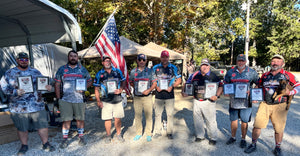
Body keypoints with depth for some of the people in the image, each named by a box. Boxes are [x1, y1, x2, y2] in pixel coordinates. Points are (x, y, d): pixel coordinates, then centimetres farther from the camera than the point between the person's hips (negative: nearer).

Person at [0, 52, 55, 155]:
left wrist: (47, 87, -10)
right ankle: (24, 146, 36)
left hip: (37, 106, 1)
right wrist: (15, 92, -20)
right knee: (22, 128, 13)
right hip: (19, 108, -1)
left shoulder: (35, 72, 8)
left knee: (43, 125, 4)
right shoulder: (9, 73, 2)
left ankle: (46, 144, 22)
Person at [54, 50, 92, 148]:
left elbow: (90, 81, 11)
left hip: (79, 99, 1)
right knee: (66, 119, 4)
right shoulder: (62, 69, 8)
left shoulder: (83, 69, 9)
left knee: (80, 118, 8)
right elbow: (57, 84, 8)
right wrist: (58, 98, 2)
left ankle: (81, 137, 24)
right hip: (65, 99, 0)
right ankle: (65, 139, 18)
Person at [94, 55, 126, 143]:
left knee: (118, 118, 7)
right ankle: (108, 135, 24)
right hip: (106, 101, -1)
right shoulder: (99, 74, 3)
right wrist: (98, 101, -1)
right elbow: (96, 89, 4)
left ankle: (119, 134, 26)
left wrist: (121, 89, -7)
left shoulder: (118, 71, 6)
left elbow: (123, 81, 13)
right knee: (107, 119, 4)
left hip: (117, 99, 1)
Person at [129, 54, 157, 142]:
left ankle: (148, 134, 20)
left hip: (147, 97, -1)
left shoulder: (150, 71, 2)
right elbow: (131, 82, 15)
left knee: (148, 115, 4)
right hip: (137, 97, 1)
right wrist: (137, 88, 1)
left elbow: (154, 83, 3)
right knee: (137, 116, 9)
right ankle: (138, 133, 26)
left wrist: (149, 90, -12)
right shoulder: (133, 71, 5)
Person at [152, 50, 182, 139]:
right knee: (157, 114, 7)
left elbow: (179, 80, 7)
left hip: (170, 95, 0)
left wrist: (172, 87, -7)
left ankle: (169, 132, 22)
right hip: (158, 95, 1)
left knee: (170, 114, 6)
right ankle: (157, 132, 23)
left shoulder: (173, 68, 4)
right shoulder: (155, 68, 5)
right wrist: (156, 87, -6)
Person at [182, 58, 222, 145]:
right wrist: (183, 92, -4)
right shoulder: (195, 75, 5)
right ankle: (199, 136, 34)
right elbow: (187, 84, 11)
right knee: (197, 120, 15)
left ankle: (213, 138, 24)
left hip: (208, 101, -3)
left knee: (211, 120, 4)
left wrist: (217, 95, -18)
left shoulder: (214, 76, -2)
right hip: (196, 101, 4)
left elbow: (220, 86, -4)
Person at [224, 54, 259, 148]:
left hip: (245, 101, -2)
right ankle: (233, 137, 31)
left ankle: (243, 139, 26)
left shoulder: (252, 73, 0)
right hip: (233, 101, 2)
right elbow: (225, 84, 12)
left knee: (244, 121, 8)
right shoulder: (230, 72, 5)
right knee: (233, 120, 13)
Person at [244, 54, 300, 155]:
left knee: (279, 129, 6)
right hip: (265, 104, 2)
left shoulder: (288, 75, 2)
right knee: (257, 125, 0)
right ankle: (253, 145, 18)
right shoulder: (265, 75, 9)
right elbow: (259, 88, 20)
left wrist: (289, 92, -14)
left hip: (280, 106, -1)